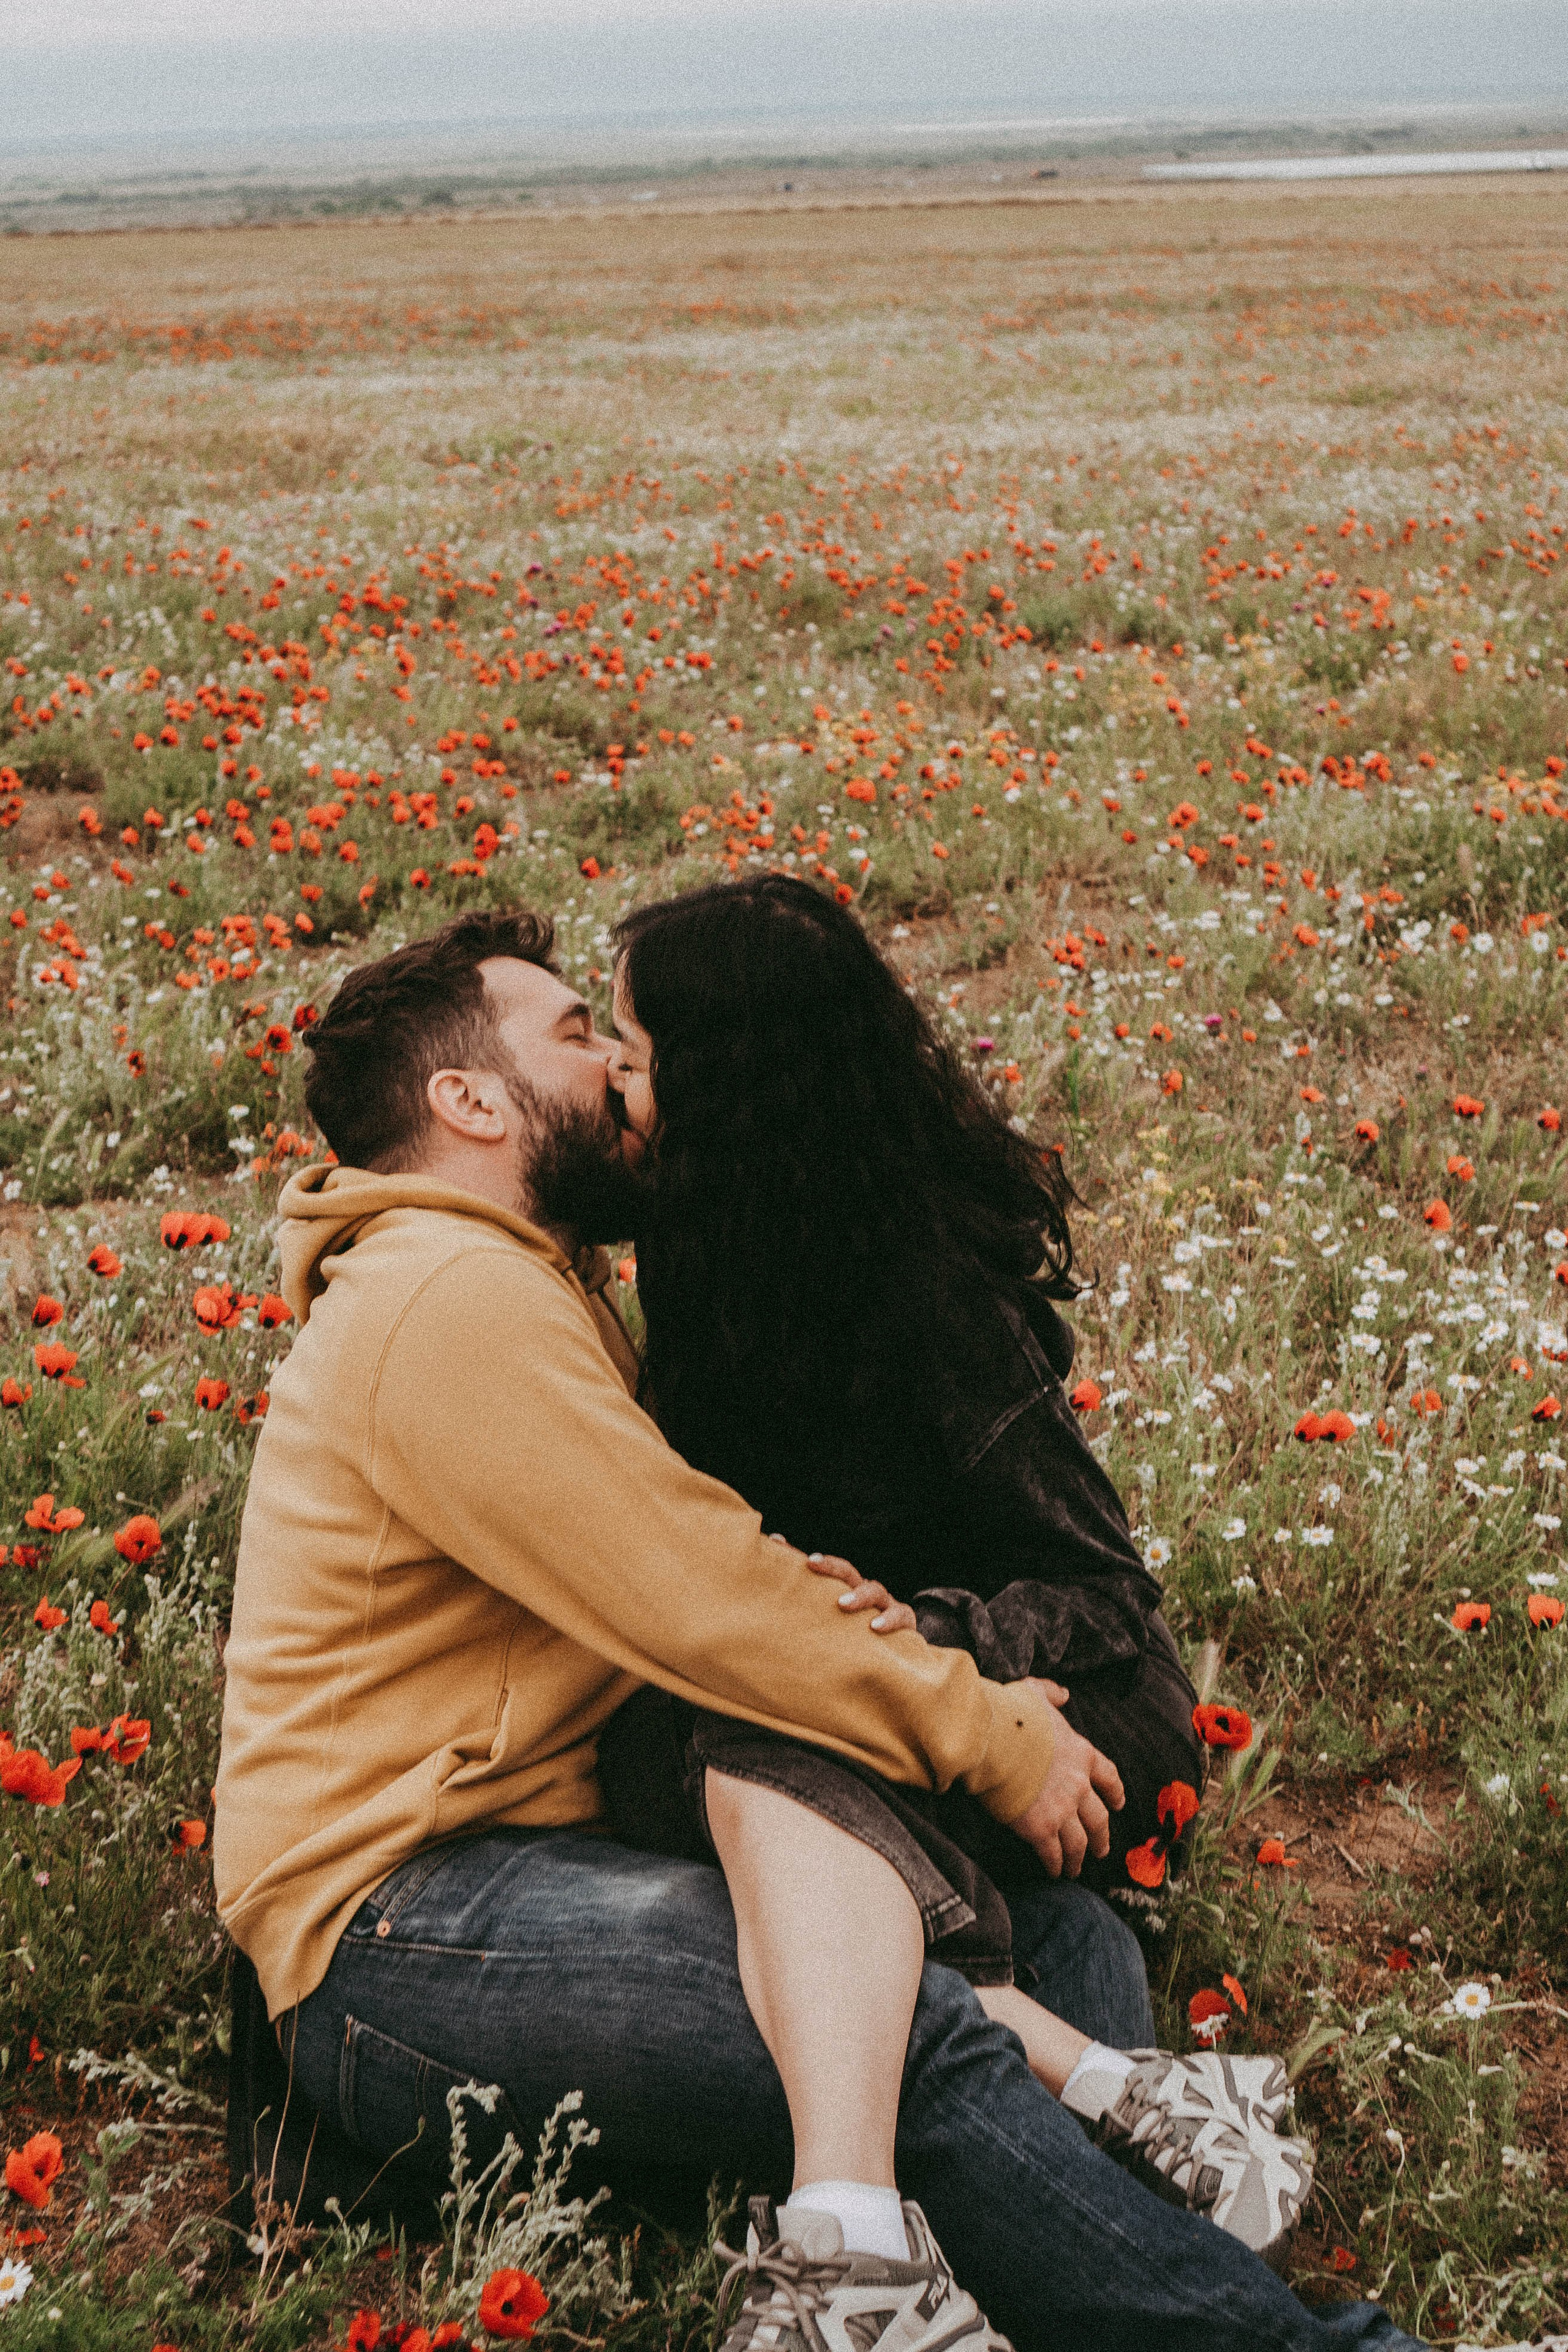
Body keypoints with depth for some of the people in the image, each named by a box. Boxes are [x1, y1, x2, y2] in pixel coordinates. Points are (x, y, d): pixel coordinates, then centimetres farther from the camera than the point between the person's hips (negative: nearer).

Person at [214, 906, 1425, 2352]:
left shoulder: (526, 1293, 24)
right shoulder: (450, 1302, -12)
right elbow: (706, 1605, -17)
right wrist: (990, 1738, -7)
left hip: (560, 1847, 10)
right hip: (403, 1934, -10)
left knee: (1065, 1933, -6)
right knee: (918, 2043, -30)